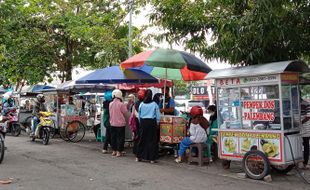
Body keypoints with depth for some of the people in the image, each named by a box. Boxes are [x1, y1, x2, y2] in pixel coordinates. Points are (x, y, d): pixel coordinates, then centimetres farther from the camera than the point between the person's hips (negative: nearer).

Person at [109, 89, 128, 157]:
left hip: (112, 123, 5)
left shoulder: (110, 104, 0)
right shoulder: (121, 104, -16)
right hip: (120, 123, -5)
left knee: (113, 137, 14)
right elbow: (125, 113, -7)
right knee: (120, 137, 3)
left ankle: (114, 151, 22)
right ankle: (118, 151, 4)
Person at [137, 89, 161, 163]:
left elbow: (139, 115, 7)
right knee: (152, 140, 3)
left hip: (143, 122, 2)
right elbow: (158, 116, -3)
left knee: (142, 139, 11)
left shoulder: (141, 104, 1)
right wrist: (157, 123, 11)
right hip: (152, 122, -2)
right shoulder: (154, 104, -5)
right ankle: (152, 158, 5)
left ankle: (139, 157, 18)